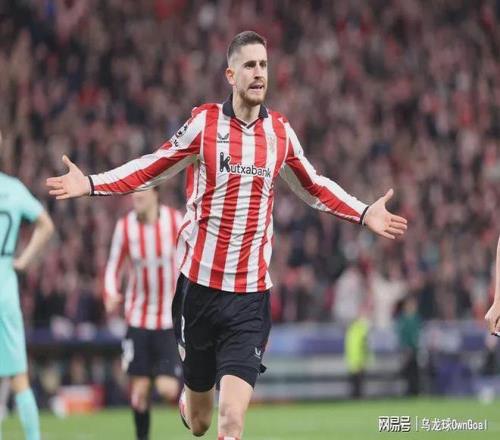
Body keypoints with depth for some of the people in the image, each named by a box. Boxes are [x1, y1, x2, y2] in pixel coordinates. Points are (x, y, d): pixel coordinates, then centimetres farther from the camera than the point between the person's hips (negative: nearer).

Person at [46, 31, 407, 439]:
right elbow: (153, 168, 6)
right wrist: (91, 184, -4)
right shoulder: (204, 123, -1)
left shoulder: (282, 132, 5)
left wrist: (364, 213, 11)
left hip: (250, 297, 1)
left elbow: (315, 188, 21)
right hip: (200, 284, 0)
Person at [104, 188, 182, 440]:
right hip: (138, 317, 2)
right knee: (139, 389, -1)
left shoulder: (175, 221, -9)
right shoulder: (125, 226, -4)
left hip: (171, 319, -2)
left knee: (167, 389, -11)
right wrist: (111, 295, -13)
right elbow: (113, 267, 5)